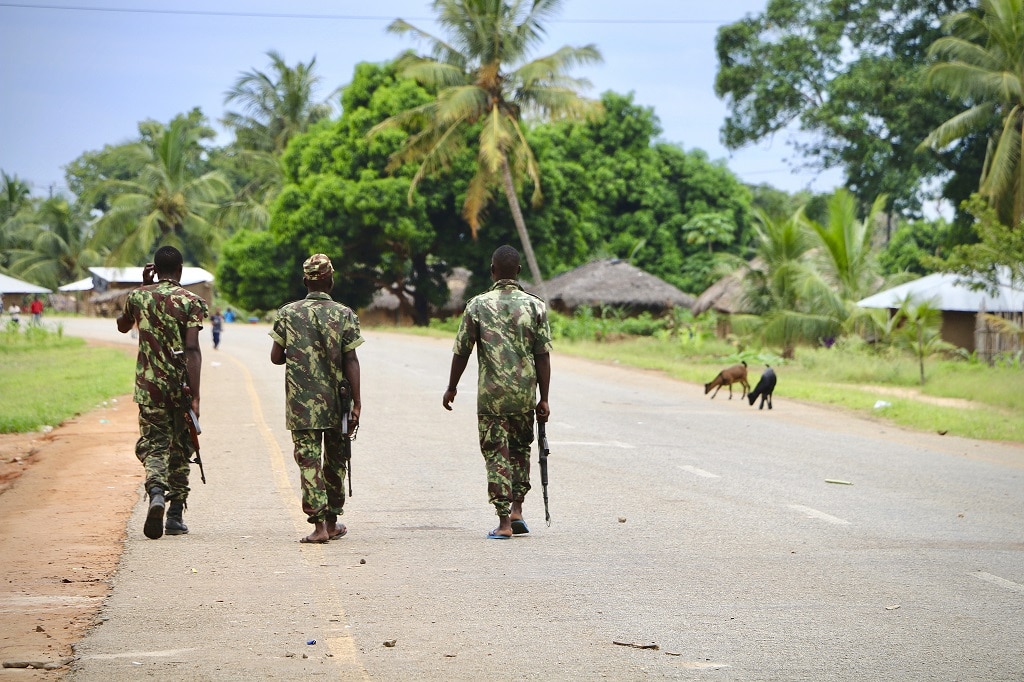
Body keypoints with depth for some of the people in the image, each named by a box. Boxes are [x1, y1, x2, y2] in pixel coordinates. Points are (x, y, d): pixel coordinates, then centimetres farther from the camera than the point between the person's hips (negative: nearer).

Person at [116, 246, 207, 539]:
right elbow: (192, 350, -14)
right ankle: (176, 516, 13)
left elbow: (122, 326, 26)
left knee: (153, 443, 4)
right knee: (180, 448, 12)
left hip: (149, 385, 1)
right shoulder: (190, 301, -6)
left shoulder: (138, 296, 4)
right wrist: (195, 396, -16)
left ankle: (156, 492, -27)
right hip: (181, 385, -1)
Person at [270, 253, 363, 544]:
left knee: (309, 461, -1)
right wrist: (356, 403, -5)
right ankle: (332, 522, 25)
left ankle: (319, 524, -11)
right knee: (335, 460, 16)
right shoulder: (344, 314, -3)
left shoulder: (287, 313, -1)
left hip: (300, 403, 0)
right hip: (336, 402, 1)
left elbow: (276, 357, 1)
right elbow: (351, 362, -7)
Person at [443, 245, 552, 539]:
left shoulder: (478, 305, -4)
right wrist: (543, 399, 3)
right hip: (524, 394, 2)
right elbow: (543, 356, -2)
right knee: (520, 448, 21)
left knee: (496, 454, 2)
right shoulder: (535, 306, -1)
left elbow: (461, 351, -1)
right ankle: (516, 509, 15)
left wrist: (452, 387, 13)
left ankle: (504, 522, -3)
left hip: (491, 394, -2)